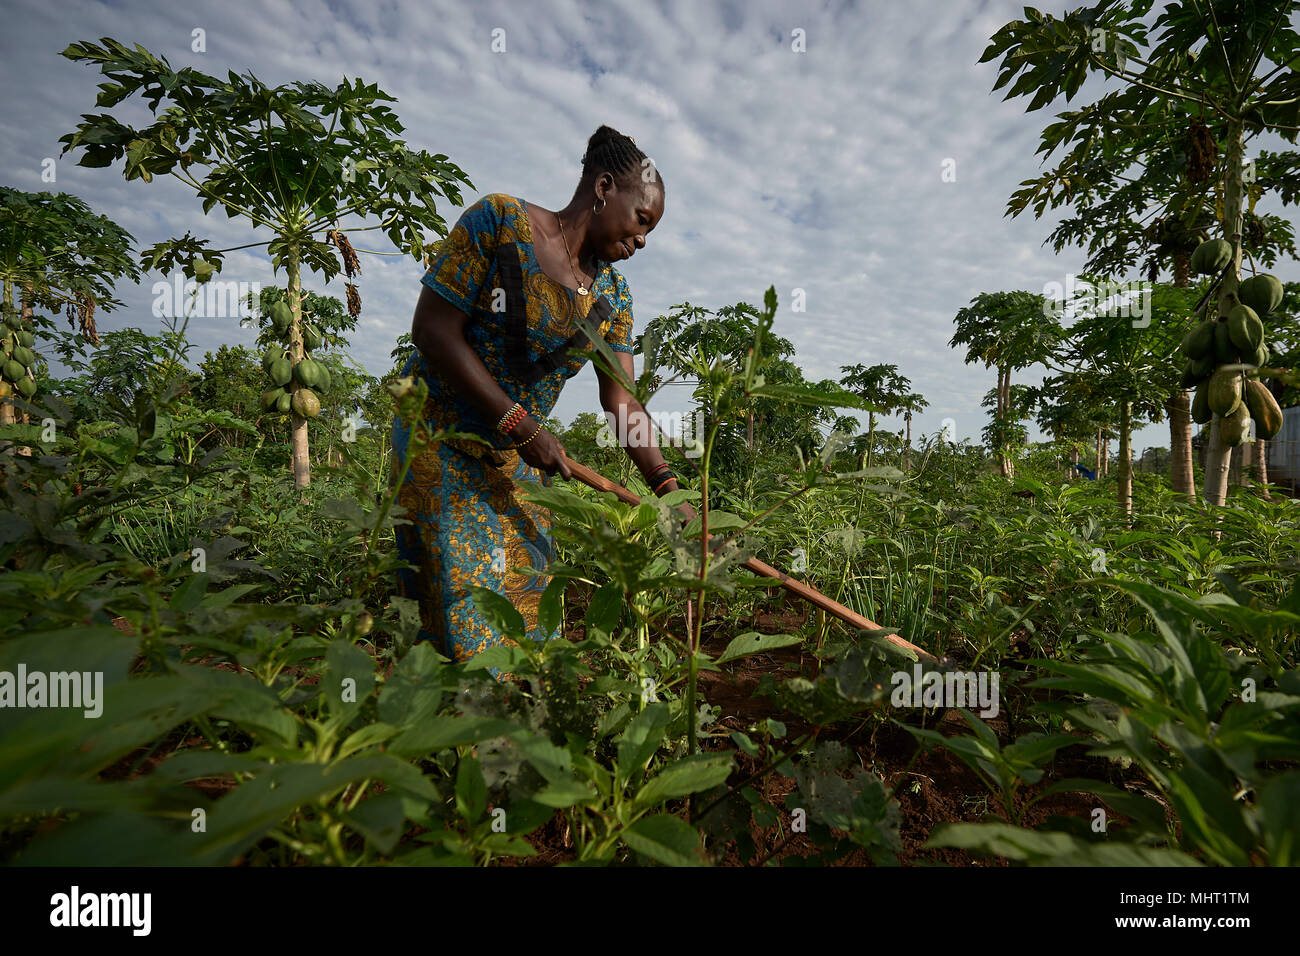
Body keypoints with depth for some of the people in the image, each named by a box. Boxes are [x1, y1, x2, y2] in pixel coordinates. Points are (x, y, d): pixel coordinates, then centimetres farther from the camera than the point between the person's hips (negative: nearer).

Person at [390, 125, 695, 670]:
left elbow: (622, 402, -1)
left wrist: (666, 485, -13)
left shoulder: (612, 294, 3)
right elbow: (433, 329, -17)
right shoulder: (499, 221, -12)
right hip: (441, 435, -5)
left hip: (521, 458, 5)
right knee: (466, 593, -8)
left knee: (525, 592, 5)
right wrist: (521, 427, -20)